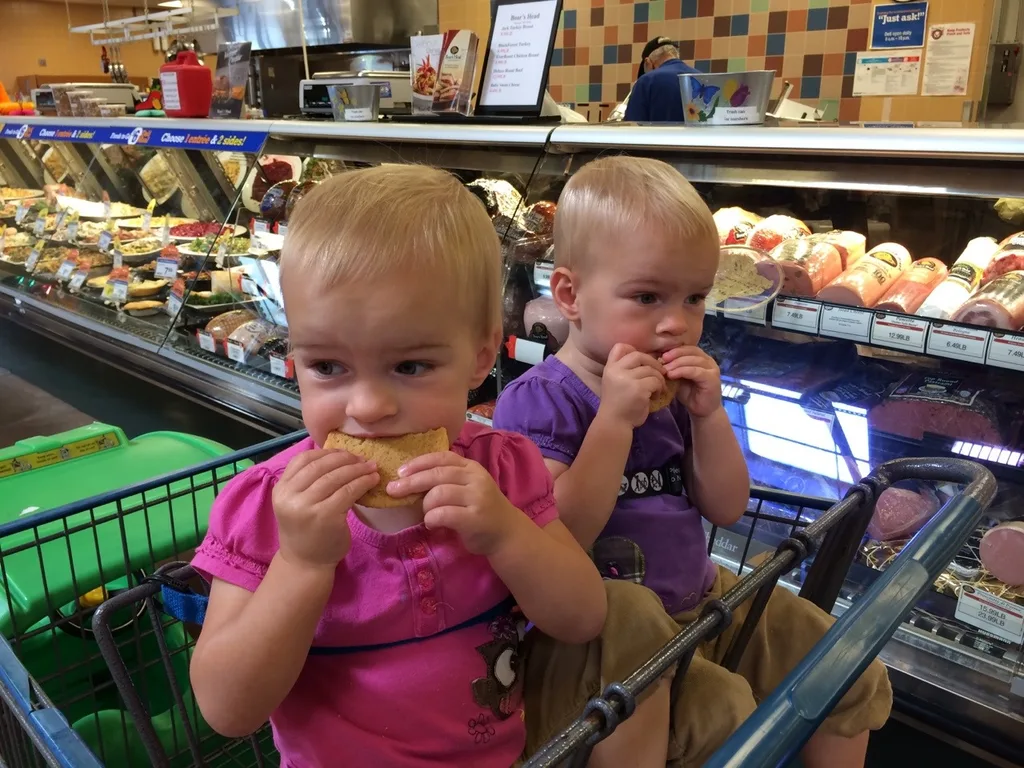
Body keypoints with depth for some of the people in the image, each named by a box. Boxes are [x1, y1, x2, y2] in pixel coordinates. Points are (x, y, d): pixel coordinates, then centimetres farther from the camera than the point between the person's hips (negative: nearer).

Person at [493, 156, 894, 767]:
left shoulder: (674, 388, 3)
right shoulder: (538, 401, -17)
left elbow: (726, 509, 3)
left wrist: (709, 414, -12)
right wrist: (615, 419, -31)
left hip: (701, 596, 7)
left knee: (857, 680, 10)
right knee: (725, 716, -28)